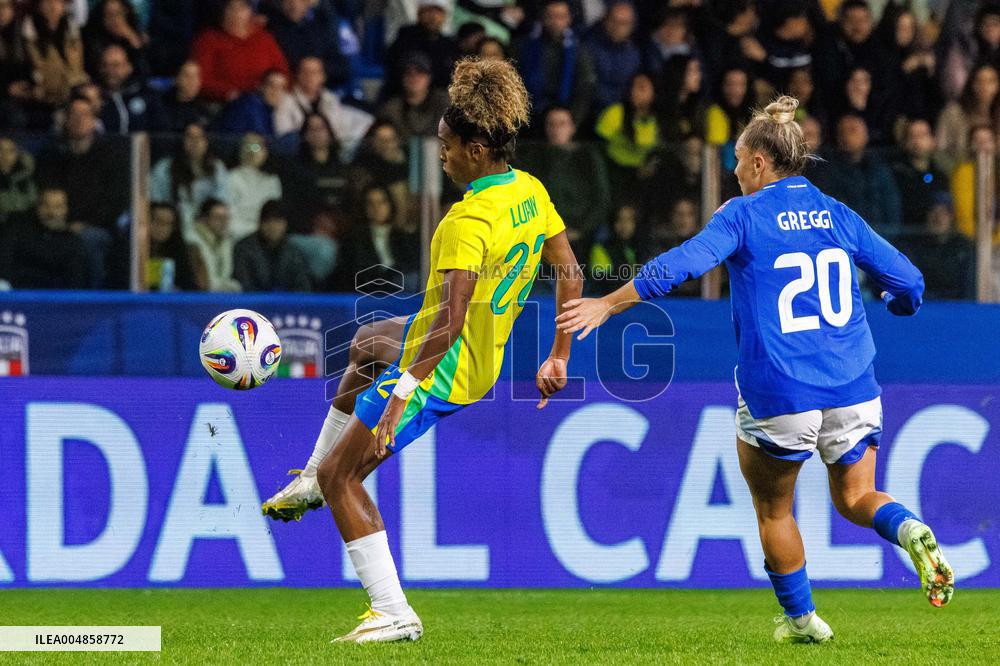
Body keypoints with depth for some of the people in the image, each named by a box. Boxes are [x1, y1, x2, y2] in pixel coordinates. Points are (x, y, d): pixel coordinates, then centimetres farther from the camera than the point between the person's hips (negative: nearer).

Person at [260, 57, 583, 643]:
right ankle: (316, 480, 44)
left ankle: (395, 614, -3)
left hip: (440, 373, -10)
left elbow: (450, 321, -34)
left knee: (339, 475, 1)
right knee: (369, 342, 36)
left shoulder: (468, 220, -29)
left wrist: (399, 397, -34)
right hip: (486, 358, 10)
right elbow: (571, 275, 7)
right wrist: (558, 358, 17)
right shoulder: (531, 193, -2)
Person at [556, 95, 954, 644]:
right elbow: (908, 284, 9)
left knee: (773, 510, 17)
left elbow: (681, 264, -17)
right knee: (854, 497, 18)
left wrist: (608, 304, -13)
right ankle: (910, 531, -12)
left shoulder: (745, 215, -4)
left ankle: (800, 618, 25)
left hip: (777, 399, -4)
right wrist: (894, 301, 32)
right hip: (852, 392, 4)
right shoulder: (839, 216, 8)